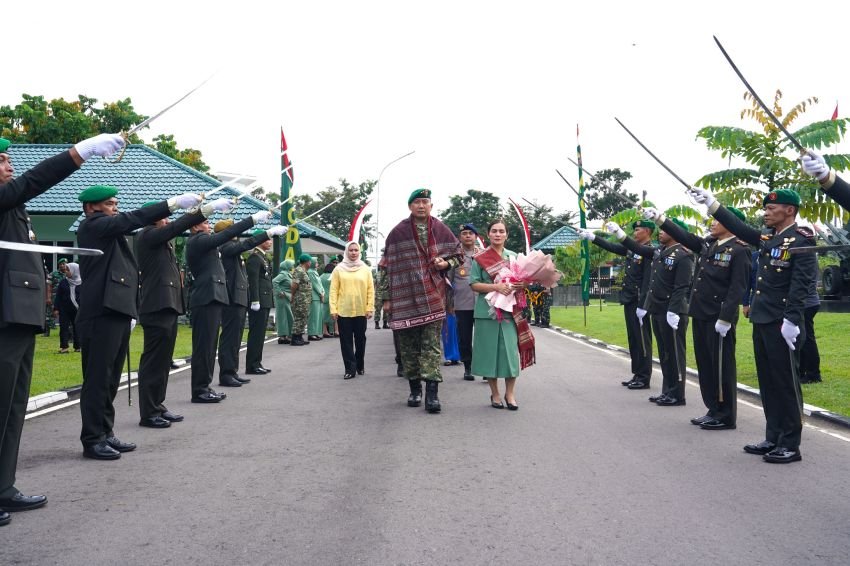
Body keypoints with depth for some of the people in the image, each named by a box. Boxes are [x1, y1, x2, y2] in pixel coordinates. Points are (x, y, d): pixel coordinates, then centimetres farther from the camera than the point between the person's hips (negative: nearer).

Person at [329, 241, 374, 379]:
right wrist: (333, 309, -6)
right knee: (346, 341, 0)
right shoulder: (339, 269, 2)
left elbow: (370, 290, 4)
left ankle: (359, 365, 26)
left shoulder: (365, 269, 5)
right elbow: (333, 291, 0)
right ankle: (350, 369, 4)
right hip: (343, 311, -1)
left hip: (361, 311, 1)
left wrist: (370, 308, -3)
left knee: (360, 339, 10)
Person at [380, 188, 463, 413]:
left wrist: (446, 263, -4)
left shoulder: (441, 230, 6)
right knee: (408, 345, 6)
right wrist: (386, 298, 2)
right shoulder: (397, 233, 3)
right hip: (405, 297, 0)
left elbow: (459, 253, 18)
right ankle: (415, 389, 18)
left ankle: (432, 392, -8)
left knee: (431, 344, -5)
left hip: (433, 296, 0)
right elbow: (388, 266, 4)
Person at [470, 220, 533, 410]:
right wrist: (496, 287, -17)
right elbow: (474, 284, -3)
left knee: (511, 350, -4)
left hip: (510, 310, 2)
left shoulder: (513, 257, 12)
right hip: (487, 311, -2)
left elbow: (522, 282, 15)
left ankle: (510, 393, 7)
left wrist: (518, 286, -8)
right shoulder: (480, 259, 3)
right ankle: (495, 394, 13)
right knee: (490, 351, 1)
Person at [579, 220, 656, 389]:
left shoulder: (650, 252, -14)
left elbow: (648, 281, -19)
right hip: (629, 302, 9)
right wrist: (592, 237, 16)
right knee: (633, 340, 13)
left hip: (639, 303, -9)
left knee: (642, 340, -3)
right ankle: (637, 374, 20)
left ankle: (644, 379, 3)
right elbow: (611, 247, 21)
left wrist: (642, 306, -22)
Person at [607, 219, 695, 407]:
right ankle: (667, 391, 21)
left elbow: (681, 288, -19)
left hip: (672, 313, -9)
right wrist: (619, 233, 12)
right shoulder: (659, 251, 11)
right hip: (657, 310, 9)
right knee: (664, 353, 13)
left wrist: (673, 312, -24)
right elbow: (638, 249, 20)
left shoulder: (683, 256, -14)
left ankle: (677, 395, 5)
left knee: (674, 354, -1)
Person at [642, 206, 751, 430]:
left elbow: (737, 288, -16)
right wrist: (659, 218, 12)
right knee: (705, 364, 13)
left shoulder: (739, 250, -11)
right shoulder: (708, 244, 13)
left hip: (719, 319, -8)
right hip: (700, 315, 8)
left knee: (722, 366, -1)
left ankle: (726, 416, 8)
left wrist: (725, 319, -20)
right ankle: (713, 410, 23)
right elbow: (683, 236, 19)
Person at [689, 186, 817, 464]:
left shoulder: (802, 241, -11)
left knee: (785, 383, -2)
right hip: (761, 322, 8)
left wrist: (791, 320, -24)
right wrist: (712, 203, 12)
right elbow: (738, 227, 16)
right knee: (768, 382, 12)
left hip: (782, 325, -8)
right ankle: (773, 438, 21)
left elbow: (800, 285, -18)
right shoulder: (767, 238, 13)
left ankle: (791, 445, 6)